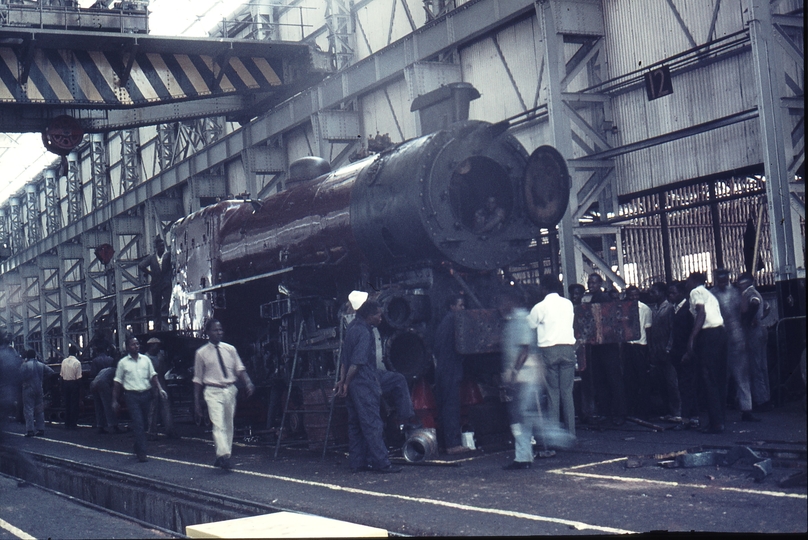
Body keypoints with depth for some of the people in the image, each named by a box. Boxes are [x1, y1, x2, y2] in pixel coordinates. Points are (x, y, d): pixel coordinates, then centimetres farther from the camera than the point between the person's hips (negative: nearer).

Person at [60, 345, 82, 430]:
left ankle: (67, 423, 17)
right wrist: (80, 388, -7)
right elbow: (78, 377, -13)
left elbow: (61, 375, 5)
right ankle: (73, 424, 3)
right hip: (74, 383, -4)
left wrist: (62, 387, 13)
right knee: (74, 404, 3)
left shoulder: (64, 361, 1)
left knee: (67, 403, 13)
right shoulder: (77, 362, -12)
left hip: (65, 383, 4)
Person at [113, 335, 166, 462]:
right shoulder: (123, 363, 2)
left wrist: (159, 389, -4)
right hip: (132, 395, -3)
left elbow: (153, 375, 11)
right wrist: (115, 400, 3)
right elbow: (118, 382, 5)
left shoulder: (145, 359, 9)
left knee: (143, 424, 10)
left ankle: (138, 449, 27)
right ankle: (141, 453, -13)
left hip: (146, 394, 3)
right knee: (138, 424, -11)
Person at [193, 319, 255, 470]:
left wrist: (248, 382, -15)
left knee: (228, 425, 8)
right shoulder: (201, 353, 1)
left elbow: (239, 368, 5)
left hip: (230, 390, 4)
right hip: (213, 391, -4)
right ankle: (224, 455, -26)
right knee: (218, 425, -17)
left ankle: (222, 456, 18)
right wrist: (197, 402, 3)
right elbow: (198, 379, 5)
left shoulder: (230, 349, 8)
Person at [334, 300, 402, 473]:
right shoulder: (364, 332, -16)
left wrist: (343, 380, 14)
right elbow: (357, 362, -20)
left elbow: (344, 358, 16)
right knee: (373, 424, -9)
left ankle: (358, 462, 14)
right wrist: (346, 383, -14)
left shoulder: (352, 327, 14)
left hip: (353, 384, 10)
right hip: (364, 384, -10)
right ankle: (381, 463, -9)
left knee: (355, 424, 11)